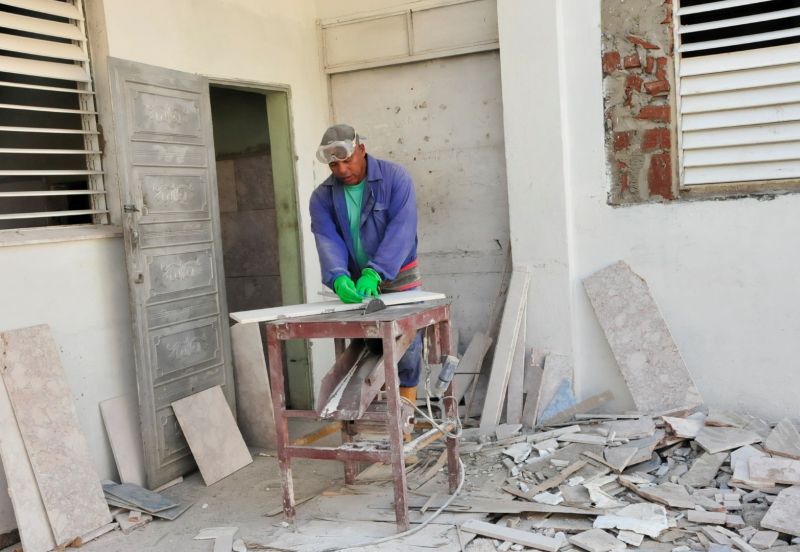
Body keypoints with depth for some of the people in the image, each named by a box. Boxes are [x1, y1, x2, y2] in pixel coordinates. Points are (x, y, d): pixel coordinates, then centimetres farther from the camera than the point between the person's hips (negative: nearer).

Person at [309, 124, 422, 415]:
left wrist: (375, 272, -35)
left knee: (406, 346, 0)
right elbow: (327, 241, -15)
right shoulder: (322, 197, -3)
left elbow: (401, 229, -23)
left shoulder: (395, 178, -12)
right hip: (355, 284, 3)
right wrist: (339, 279, -35)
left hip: (399, 277, -2)